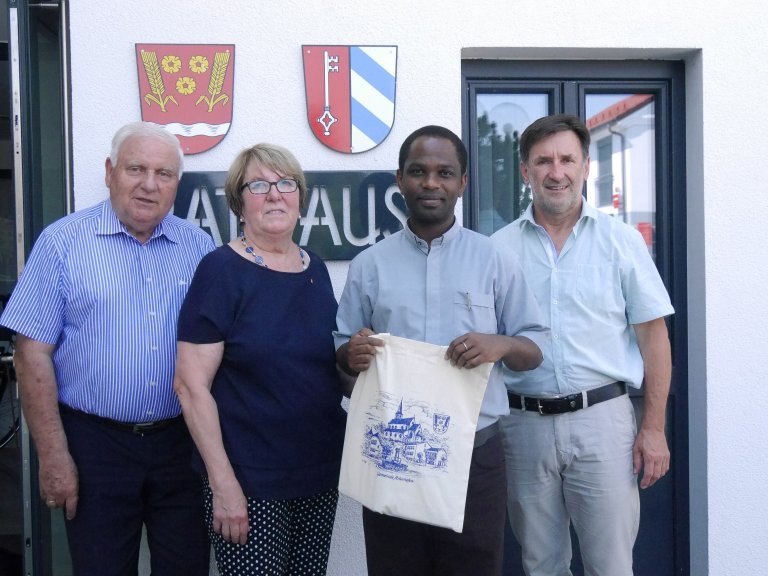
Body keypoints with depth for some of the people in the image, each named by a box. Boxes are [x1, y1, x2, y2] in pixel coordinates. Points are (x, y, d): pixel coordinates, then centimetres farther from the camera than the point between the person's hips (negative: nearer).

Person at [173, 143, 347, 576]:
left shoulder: (316, 269, 7)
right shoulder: (222, 270, -10)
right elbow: (191, 385, -14)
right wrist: (223, 484, -16)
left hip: (321, 474, 6)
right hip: (250, 483, -5)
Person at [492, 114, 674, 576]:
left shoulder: (620, 240, 1)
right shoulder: (499, 249, 4)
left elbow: (652, 336, 1)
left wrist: (654, 428, -3)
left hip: (601, 418, -1)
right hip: (524, 423, 2)